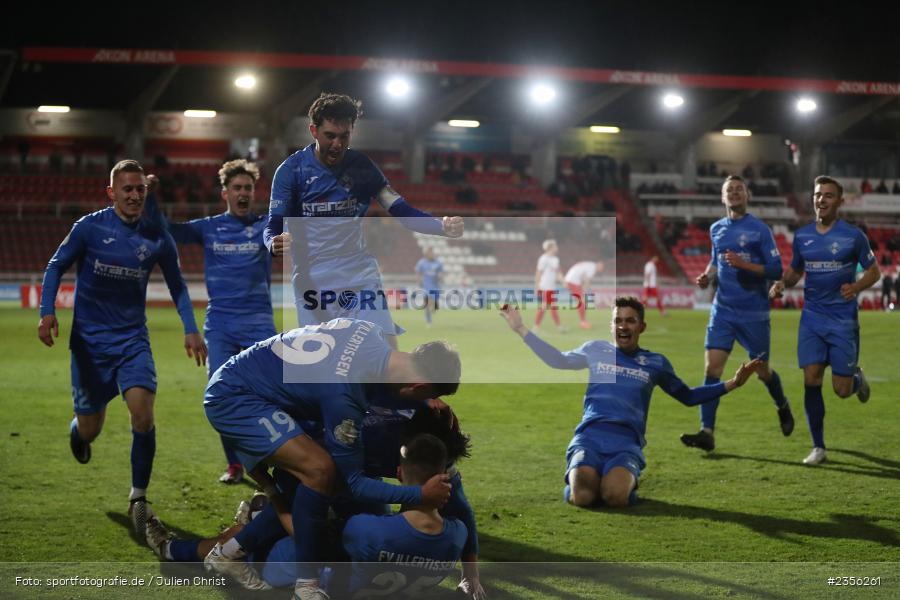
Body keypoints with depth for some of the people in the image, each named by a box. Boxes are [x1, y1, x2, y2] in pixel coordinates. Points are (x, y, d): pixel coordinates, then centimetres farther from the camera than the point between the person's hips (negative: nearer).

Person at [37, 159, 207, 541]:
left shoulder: (157, 238, -1)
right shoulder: (89, 227, -7)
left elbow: (176, 285, 11)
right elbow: (56, 266, 3)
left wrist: (191, 330, 2)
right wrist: (47, 312, -11)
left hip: (133, 340, 1)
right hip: (90, 340, -1)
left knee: (142, 412, -20)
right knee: (90, 429, 5)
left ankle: (138, 498, -5)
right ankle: (77, 431, 46)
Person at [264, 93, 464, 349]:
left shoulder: (361, 166, 0)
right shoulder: (291, 169, -6)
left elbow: (401, 211, -1)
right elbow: (273, 225, -8)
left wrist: (443, 226, -19)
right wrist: (276, 243, -32)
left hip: (361, 273, 2)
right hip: (312, 278, -2)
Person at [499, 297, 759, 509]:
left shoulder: (656, 363, 14)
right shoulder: (595, 350, 14)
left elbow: (688, 397, 26)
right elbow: (558, 360, 26)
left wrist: (732, 383, 15)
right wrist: (520, 329, 22)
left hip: (627, 443, 0)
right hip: (589, 437, 0)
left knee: (615, 497, -33)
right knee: (582, 496, -31)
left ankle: (626, 480, 5)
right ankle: (577, 476, 7)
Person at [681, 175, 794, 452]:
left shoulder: (760, 230, -7)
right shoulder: (716, 229, 9)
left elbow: (776, 270, -9)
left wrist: (744, 264, -22)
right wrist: (707, 276, 4)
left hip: (754, 314, -4)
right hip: (723, 311, 4)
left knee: (762, 371, 9)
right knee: (712, 368, -10)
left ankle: (783, 407, 40)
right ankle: (707, 432, -12)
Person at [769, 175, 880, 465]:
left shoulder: (853, 236, -6)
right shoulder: (802, 236, 5)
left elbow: (873, 270, 2)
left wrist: (857, 286, -19)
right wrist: (781, 283, -4)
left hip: (843, 320, -3)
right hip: (812, 319, 3)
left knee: (841, 389, -3)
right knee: (811, 381, -6)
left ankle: (857, 377, 36)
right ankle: (818, 447, 6)